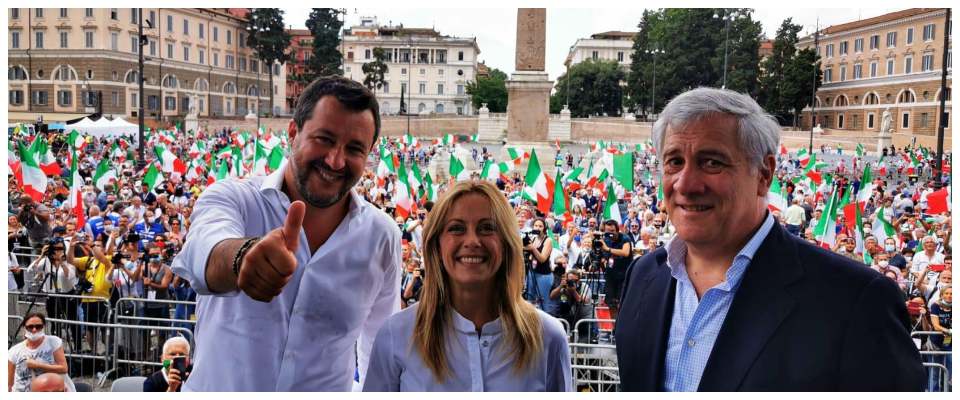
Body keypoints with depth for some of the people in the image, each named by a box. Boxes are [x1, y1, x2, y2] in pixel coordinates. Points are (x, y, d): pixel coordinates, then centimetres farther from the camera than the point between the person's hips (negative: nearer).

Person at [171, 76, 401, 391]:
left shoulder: (382, 238, -7)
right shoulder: (234, 199, -14)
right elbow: (204, 250, -36)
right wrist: (242, 255, -55)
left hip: (325, 390, 2)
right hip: (218, 388, -1)